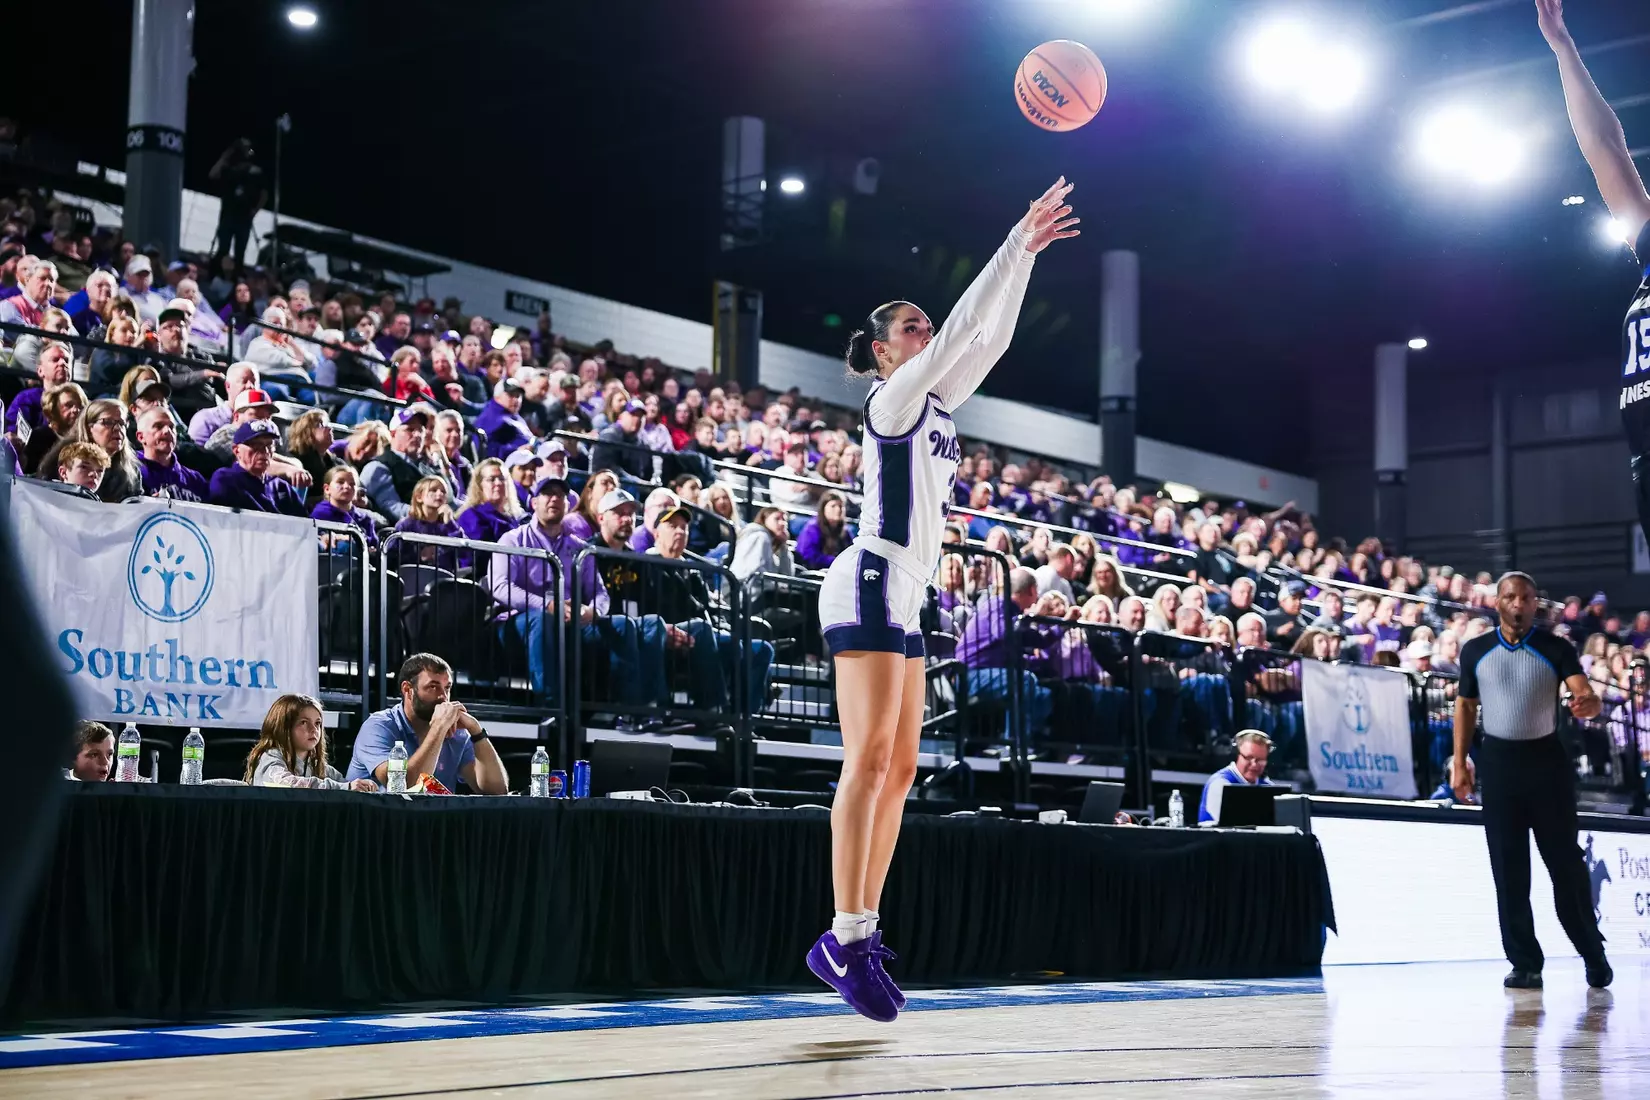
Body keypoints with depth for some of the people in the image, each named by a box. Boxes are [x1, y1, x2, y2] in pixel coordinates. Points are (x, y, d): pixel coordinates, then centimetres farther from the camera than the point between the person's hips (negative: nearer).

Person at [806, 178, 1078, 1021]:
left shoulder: (935, 405, 18)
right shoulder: (892, 398, -5)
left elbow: (989, 336, 17)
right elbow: (964, 326, -13)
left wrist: (1028, 255, 13)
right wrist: (1017, 244, -10)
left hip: (904, 597, 10)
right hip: (870, 585, -10)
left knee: (899, 769, 5)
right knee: (870, 761, -15)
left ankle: (858, 937, 5)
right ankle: (847, 940, -18)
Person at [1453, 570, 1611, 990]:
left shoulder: (1556, 649, -3)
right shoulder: (1475, 651, 4)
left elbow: (1585, 696, -14)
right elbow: (1466, 706, 11)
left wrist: (1587, 704, -39)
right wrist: (1460, 763, 5)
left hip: (1546, 757, -2)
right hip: (1498, 760, 2)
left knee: (1565, 861, 2)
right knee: (1508, 868, 2)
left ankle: (1593, 955, 17)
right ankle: (1525, 964, 8)